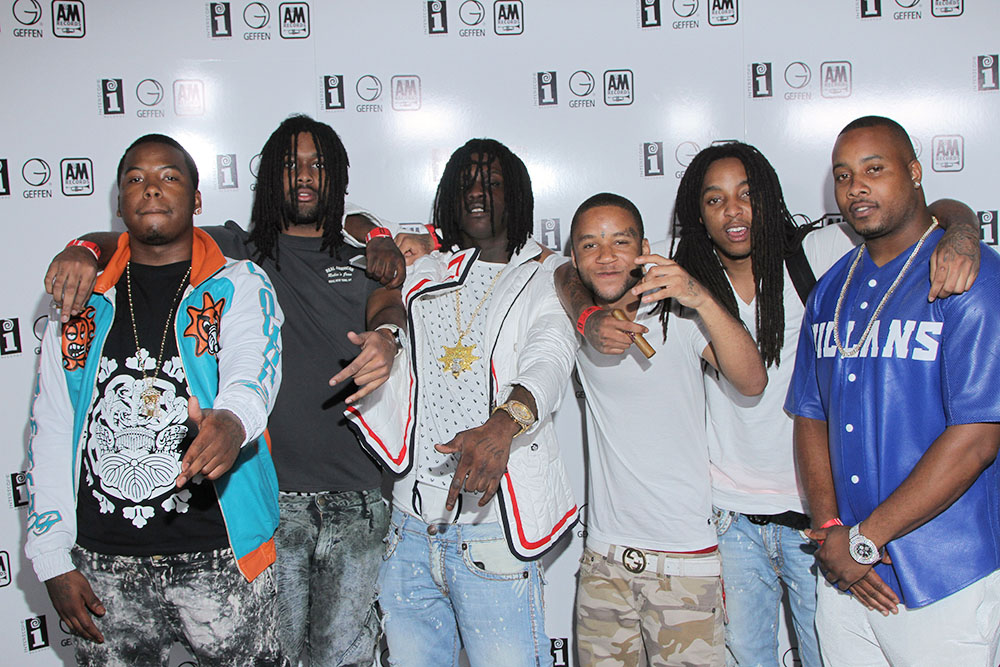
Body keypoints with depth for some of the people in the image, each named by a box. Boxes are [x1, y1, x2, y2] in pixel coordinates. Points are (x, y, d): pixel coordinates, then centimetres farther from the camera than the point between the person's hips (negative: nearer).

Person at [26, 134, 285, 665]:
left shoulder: (239, 284, 0)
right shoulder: (82, 299, 8)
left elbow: (253, 369, -20)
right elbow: (49, 432, 8)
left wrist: (231, 420, -44)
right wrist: (53, 560, 2)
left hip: (218, 556, -2)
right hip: (103, 561, 3)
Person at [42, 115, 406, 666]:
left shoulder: (359, 260, 11)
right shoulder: (237, 252, 6)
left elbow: (388, 304, -7)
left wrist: (385, 337, -31)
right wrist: (85, 249, -20)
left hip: (353, 500, 1)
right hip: (267, 497, -1)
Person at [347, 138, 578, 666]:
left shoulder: (542, 284, 4)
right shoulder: (421, 275, 17)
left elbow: (549, 361, -16)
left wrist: (503, 423, -36)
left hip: (490, 531, -4)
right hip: (410, 527, 4)